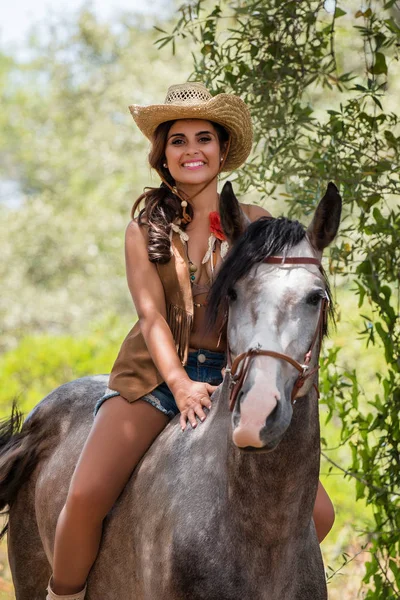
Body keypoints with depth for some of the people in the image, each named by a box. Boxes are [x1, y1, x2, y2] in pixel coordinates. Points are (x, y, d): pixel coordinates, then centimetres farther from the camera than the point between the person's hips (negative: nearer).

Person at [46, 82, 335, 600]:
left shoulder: (253, 223, 6)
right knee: (87, 496, -24)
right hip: (153, 378, -1)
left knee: (315, 513, -10)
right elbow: (151, 315, -7)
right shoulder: (145, 227, 4)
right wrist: (181, 386, -23)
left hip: (230, 377, 1)